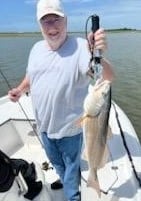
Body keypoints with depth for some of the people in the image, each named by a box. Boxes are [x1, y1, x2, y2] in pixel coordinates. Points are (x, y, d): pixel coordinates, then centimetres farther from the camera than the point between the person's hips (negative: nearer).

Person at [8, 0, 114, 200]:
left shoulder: (80, 46, -20)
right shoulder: (37, 48, 2)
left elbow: (108, 76, -32)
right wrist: (19, 89, -1)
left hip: (69, 127, -6)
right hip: (44, 124, 7)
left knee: (72, 165, 18)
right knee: (56, 161, 29)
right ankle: (65, 181, 59)